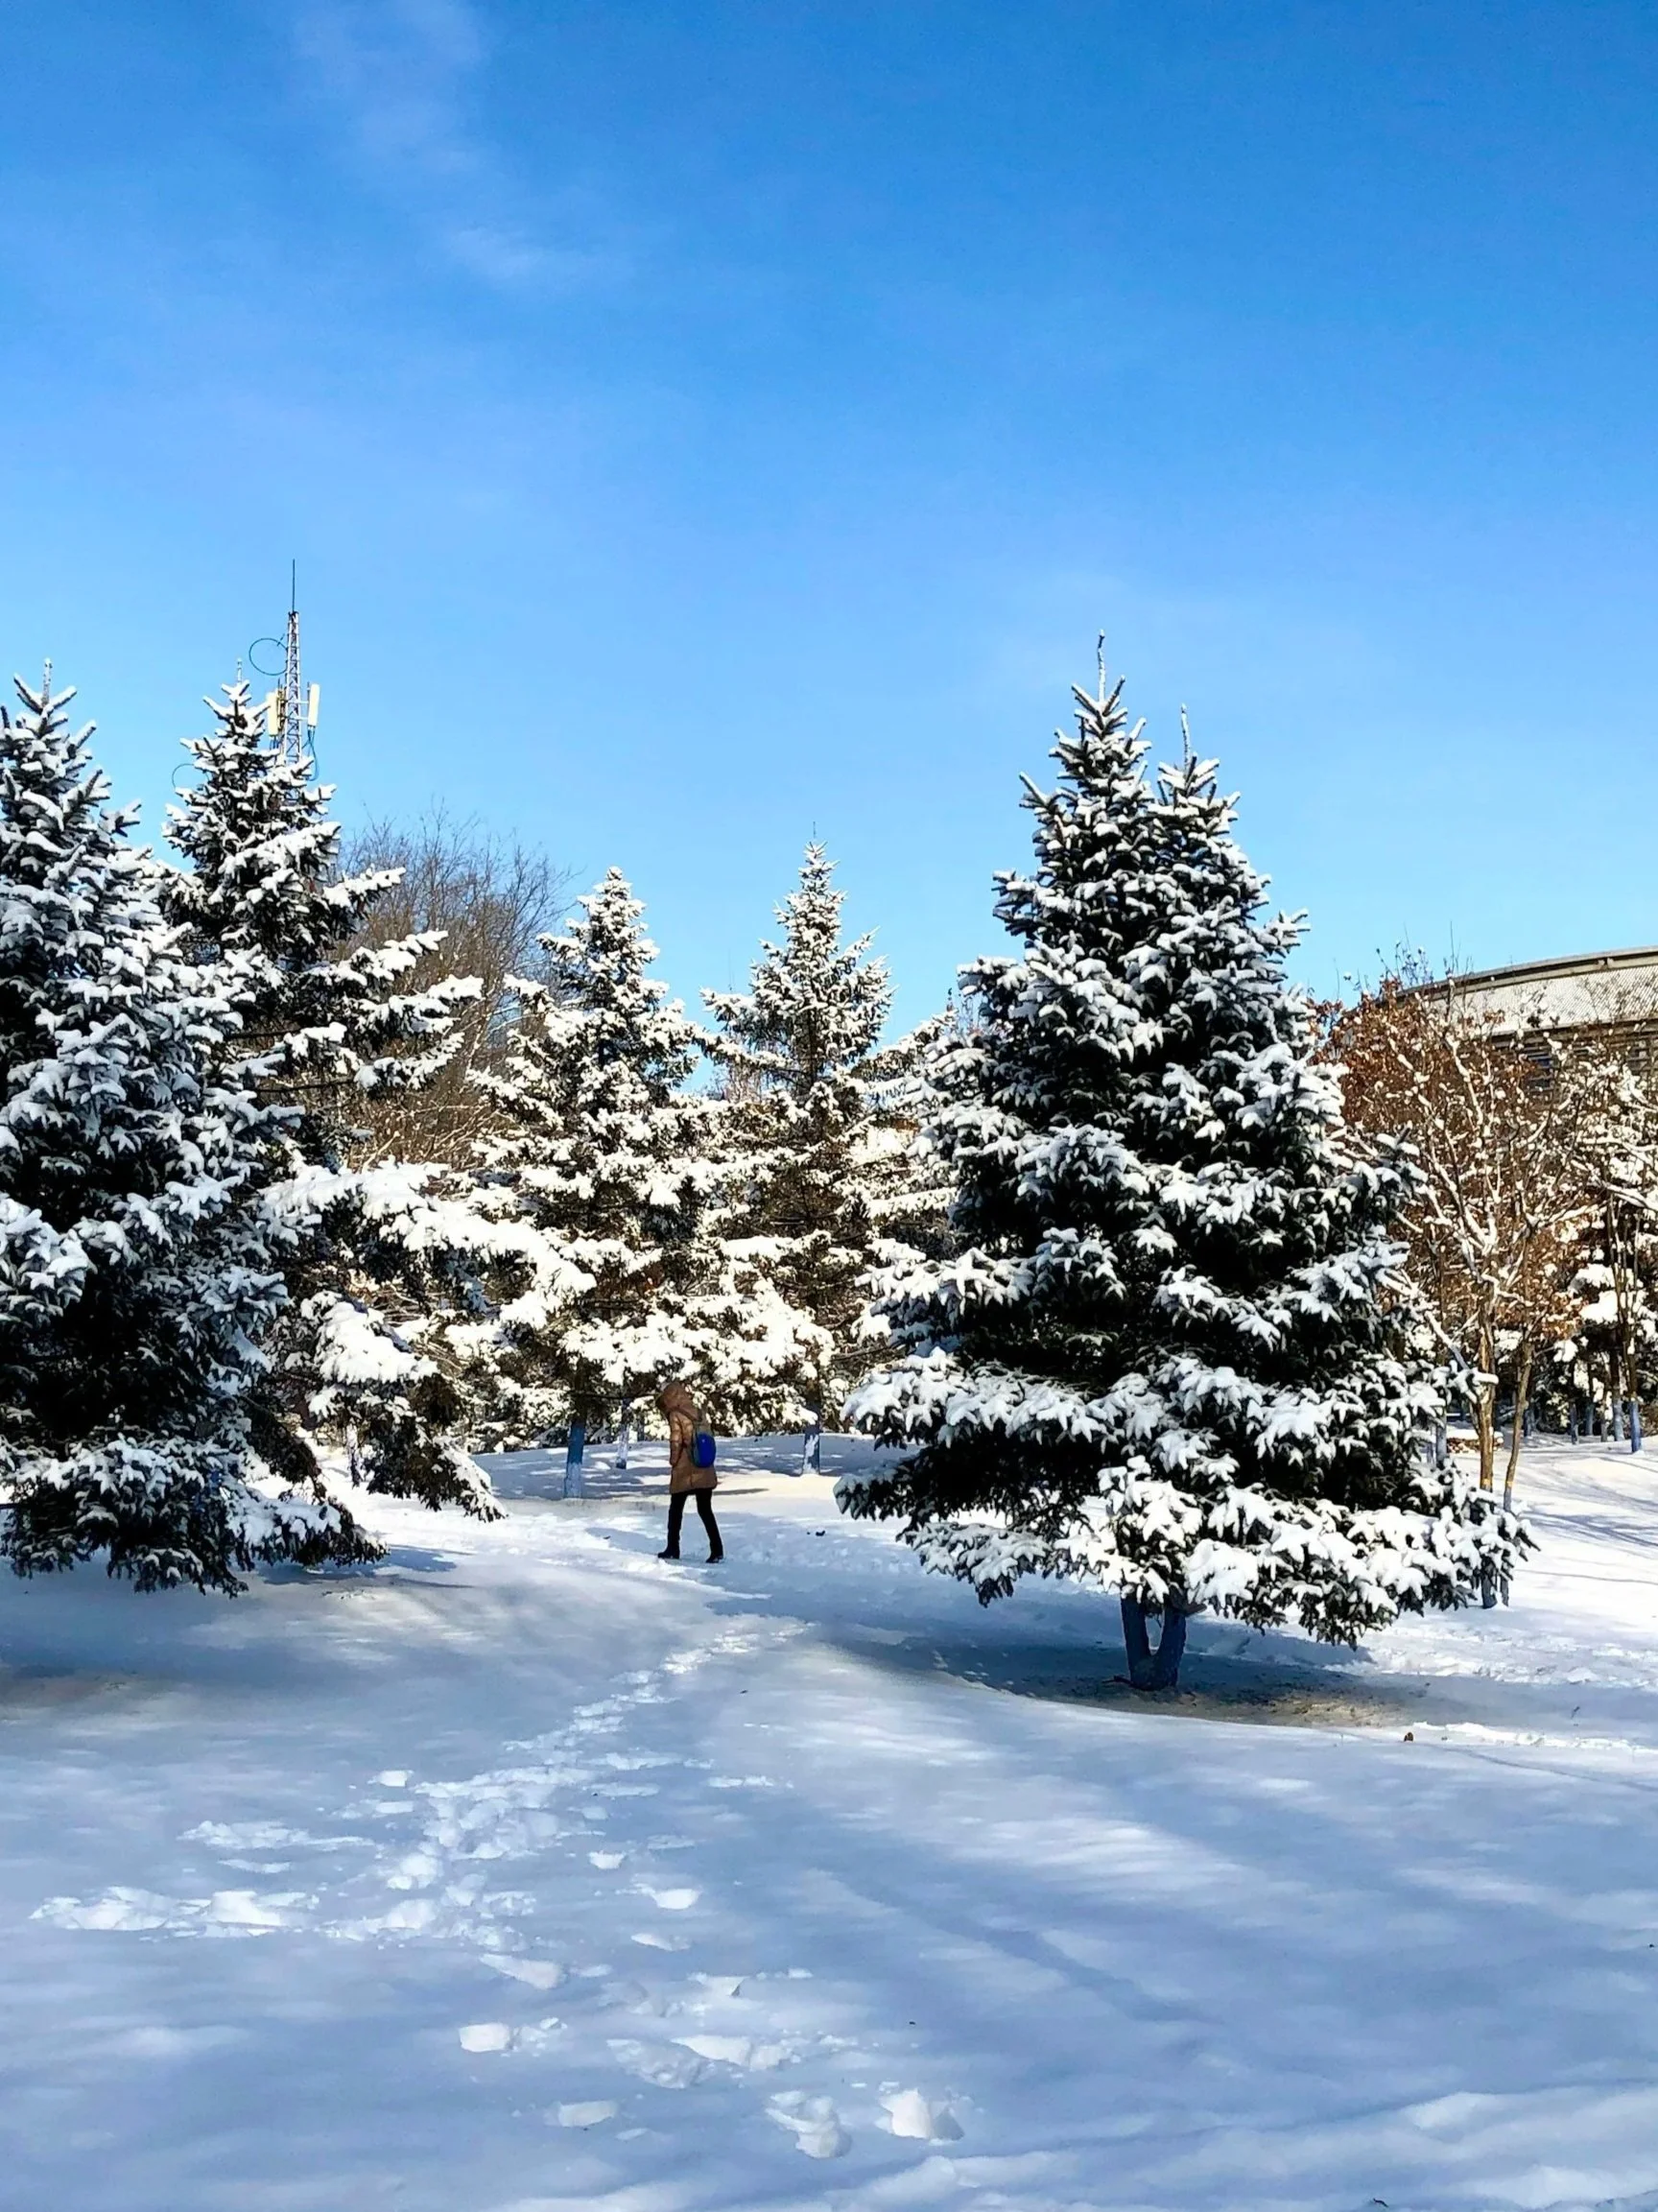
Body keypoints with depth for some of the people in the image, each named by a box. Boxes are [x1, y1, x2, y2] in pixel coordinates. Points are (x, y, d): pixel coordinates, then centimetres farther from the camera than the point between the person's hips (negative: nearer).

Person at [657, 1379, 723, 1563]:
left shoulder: (676, 1415, -8)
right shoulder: (697, 1413, 8)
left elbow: (676, 1441, -14)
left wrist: (673, 1461, 0)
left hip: (684, 1472, -5)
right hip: (705, 1472, 5)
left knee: (676, 1510, 11)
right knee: (706, 1510, 8)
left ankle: (673, 1549, 15)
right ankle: (717, 1549, -1)